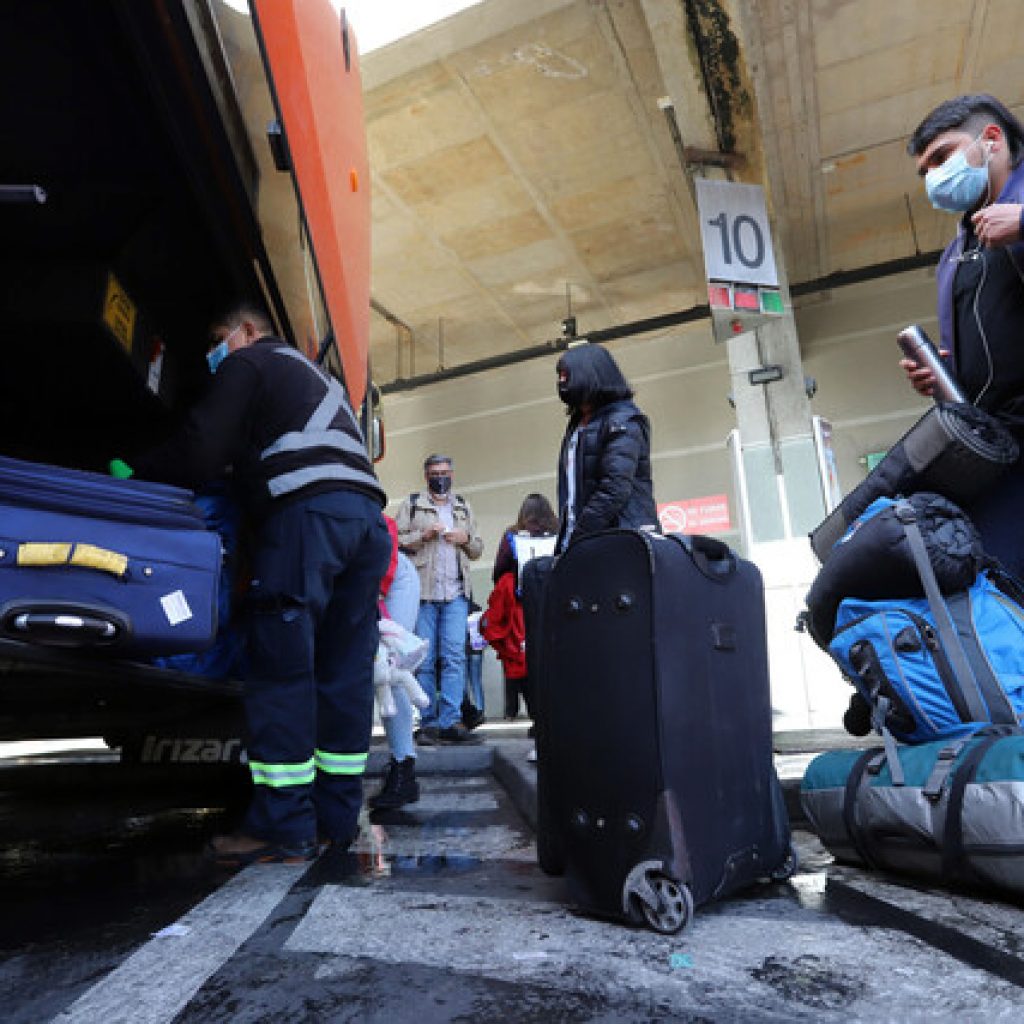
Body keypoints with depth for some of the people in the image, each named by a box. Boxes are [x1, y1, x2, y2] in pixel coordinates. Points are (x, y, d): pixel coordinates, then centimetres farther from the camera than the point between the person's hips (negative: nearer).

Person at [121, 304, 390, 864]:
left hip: (307, 512, -8)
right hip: (367, 513, 8)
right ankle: (336, 818, 11)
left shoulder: (247, 365, 12)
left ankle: (284, 827, -3)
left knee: (282, 670, -6)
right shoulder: (316, 378, 36)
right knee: (344, 673, 6)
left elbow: (199, 455, 3)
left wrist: (132, 472, 16)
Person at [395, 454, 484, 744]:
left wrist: (465, 539, 5)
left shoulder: (463, 508, 23)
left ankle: (450, 721, -6)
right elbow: (395, 541, 2)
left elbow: (478, 550, 25)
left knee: (455, 656, -8)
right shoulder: (411, 505, 12)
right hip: (422, 591, -2)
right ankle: (429, 723, 6)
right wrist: (423, 535, -10)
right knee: (425, 659, -1)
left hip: (456, 592, 2)